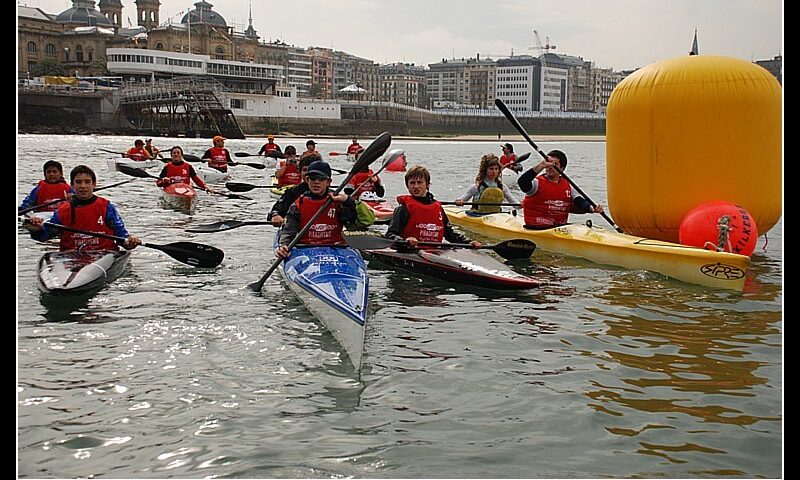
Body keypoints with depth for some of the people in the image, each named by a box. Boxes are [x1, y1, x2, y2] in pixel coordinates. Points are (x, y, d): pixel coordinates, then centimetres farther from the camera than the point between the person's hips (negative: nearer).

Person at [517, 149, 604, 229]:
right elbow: (522, 182, -25)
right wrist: (542, 165, -31)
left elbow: (579, 201, 3)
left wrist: (592, 208, -19)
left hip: (561, 228, 6)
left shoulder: (567, 185, 14)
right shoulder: (537, 183, -4)